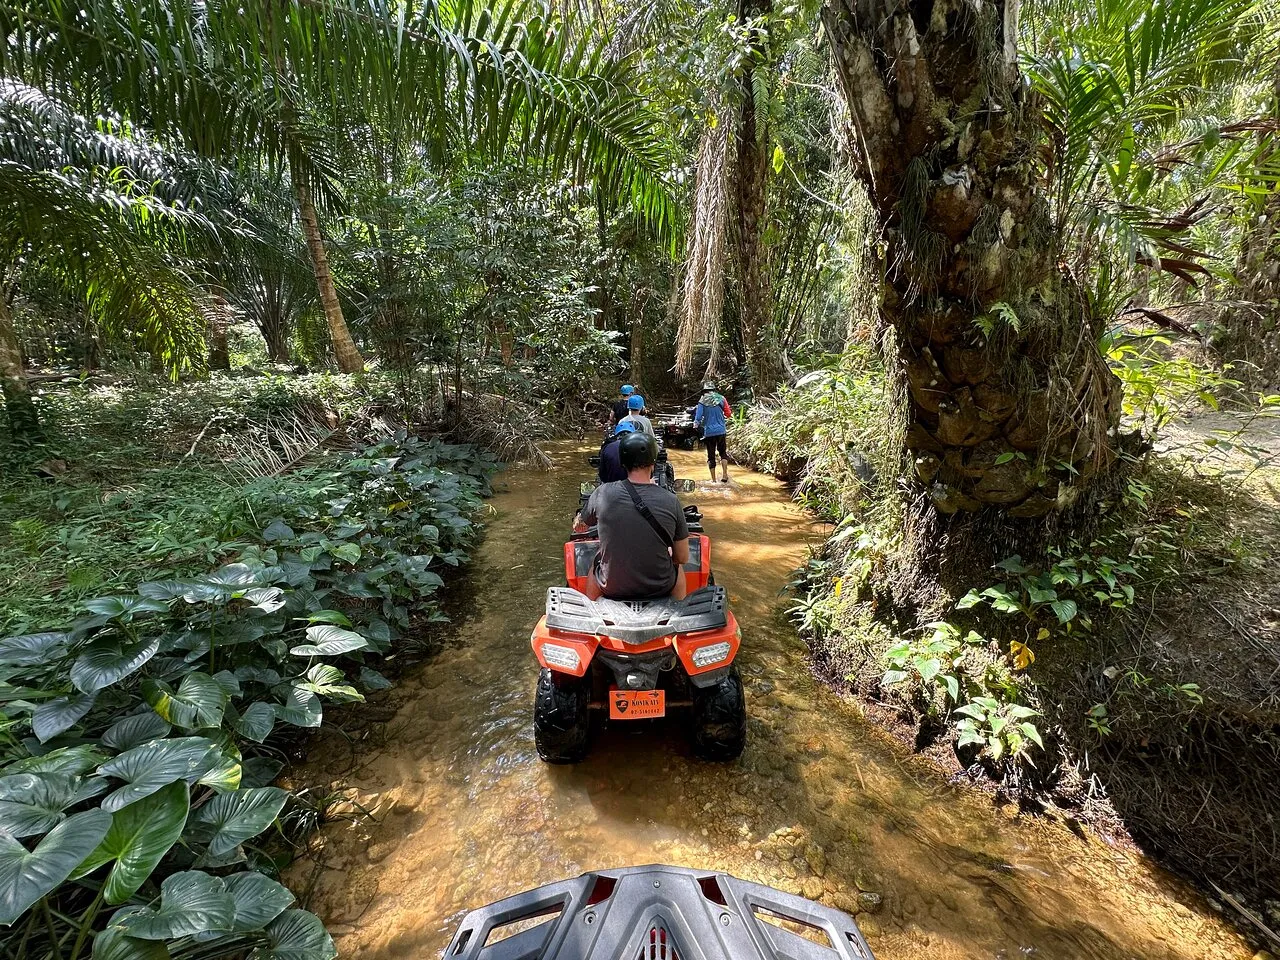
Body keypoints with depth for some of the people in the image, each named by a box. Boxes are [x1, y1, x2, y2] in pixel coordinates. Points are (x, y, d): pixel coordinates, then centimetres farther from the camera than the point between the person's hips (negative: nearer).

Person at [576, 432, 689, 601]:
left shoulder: (603, 493, -14)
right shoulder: (670, 501, -15)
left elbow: (580, 526, 6)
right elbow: (683, 558, -6)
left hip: (612, 588, 0)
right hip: (660, 588, 0)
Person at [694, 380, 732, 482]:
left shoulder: (702, 401, -5)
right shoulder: (721, 398, -1)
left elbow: (698, 417, -8)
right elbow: (728, 414, 3)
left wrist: (697, 423, 12)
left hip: (709, 432, -1)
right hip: (721, 431, 1)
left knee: (711, 455, 7)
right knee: (723, 452, 14)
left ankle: (713, 480, 9)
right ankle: (725, 474, -1)